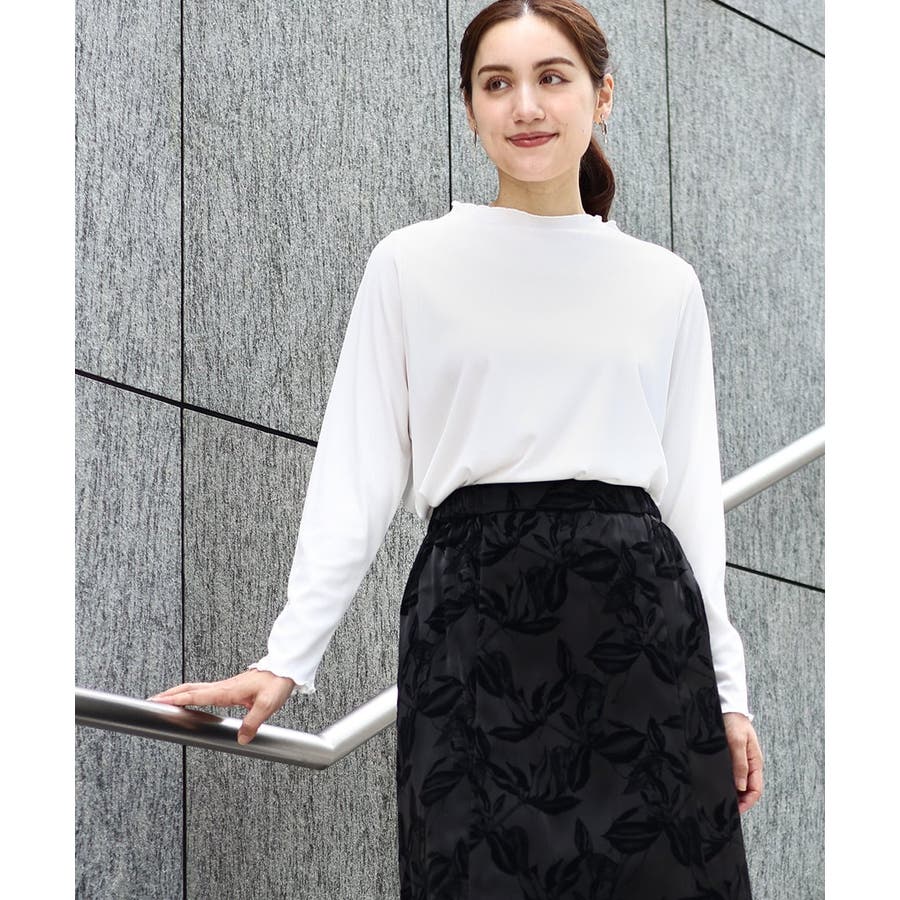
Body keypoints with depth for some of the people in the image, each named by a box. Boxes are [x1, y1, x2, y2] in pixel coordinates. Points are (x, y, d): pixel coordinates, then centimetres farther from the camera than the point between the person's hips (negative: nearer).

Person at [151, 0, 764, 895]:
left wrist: (727, 687, 10)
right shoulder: (412, 265, 7)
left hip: (639, 617, 2)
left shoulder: (665, 285, 13)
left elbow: (693, 488, 15)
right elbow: (357, 475, 5)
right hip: (473, 612, -2)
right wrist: (287, 656, -4)